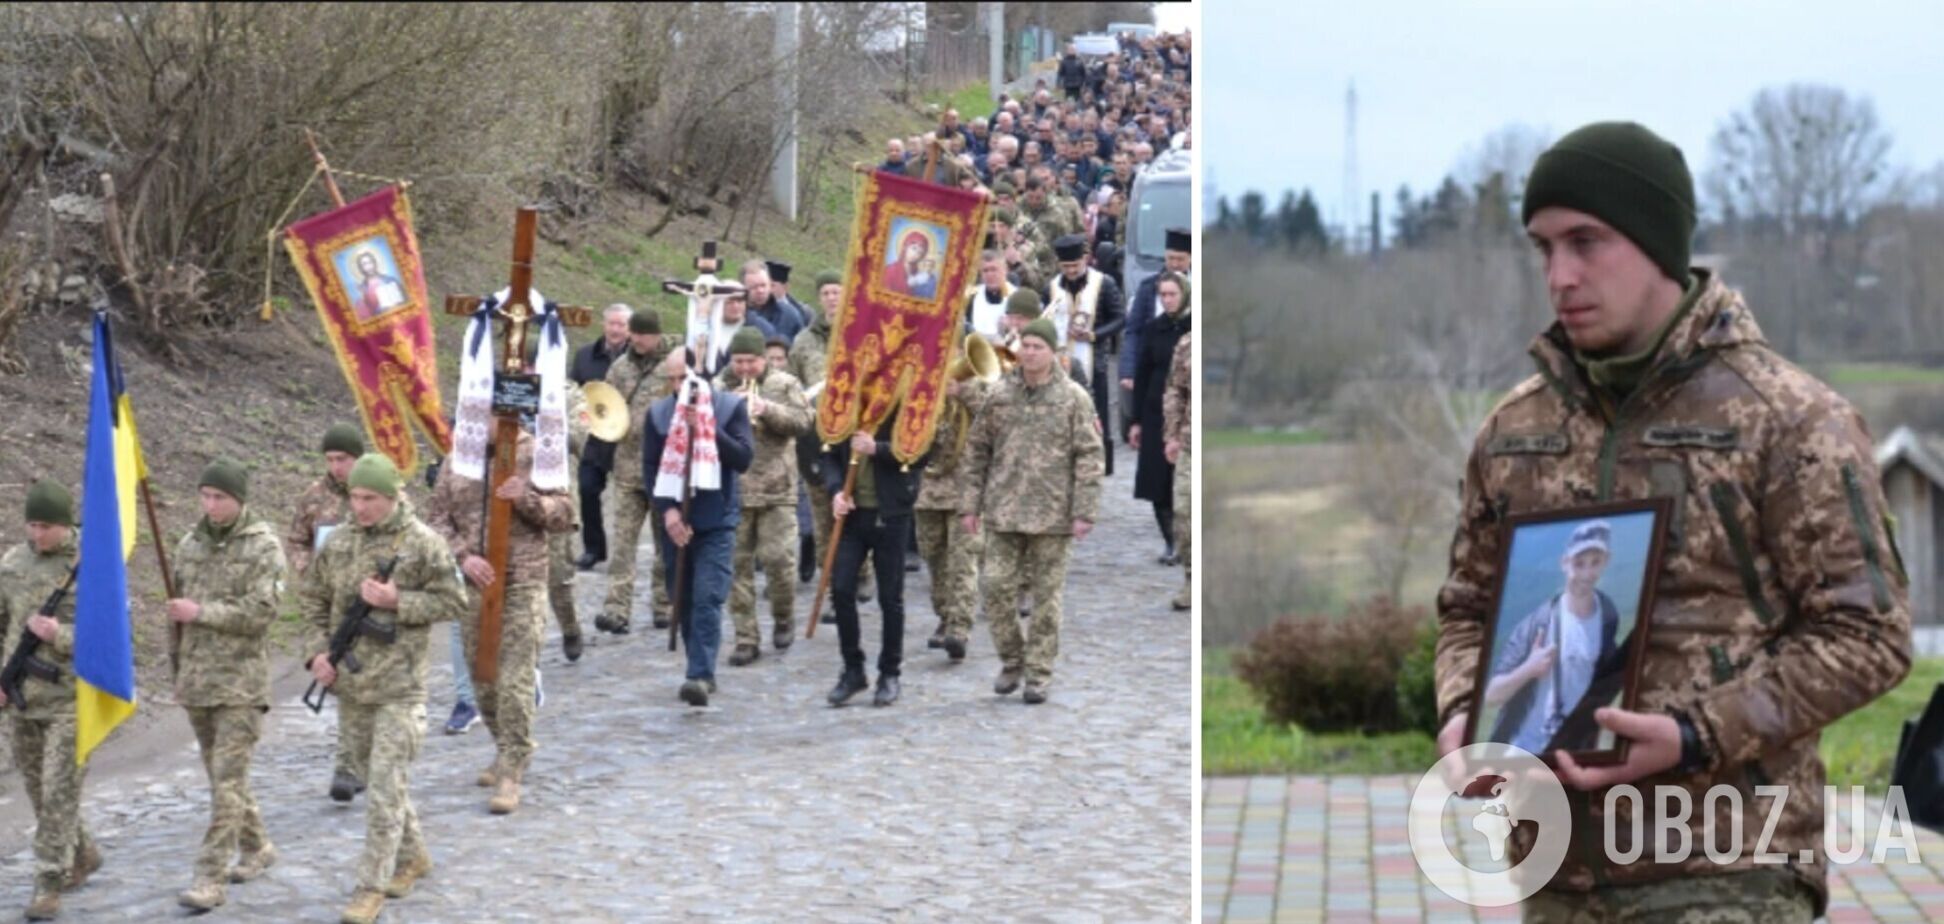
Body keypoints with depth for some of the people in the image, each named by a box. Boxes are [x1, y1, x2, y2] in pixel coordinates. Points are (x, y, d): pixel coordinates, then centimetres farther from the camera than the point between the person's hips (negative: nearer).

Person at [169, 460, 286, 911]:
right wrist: (179, 670, 21)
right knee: (222, 773, 15)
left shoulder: (263, 546, -9)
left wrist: (200, 612, -17)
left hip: (241, 680, -7)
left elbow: (260, 611, -17)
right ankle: (257, 847, 32)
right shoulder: (191, 544, 10)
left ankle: (210, 877, -11)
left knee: (227, 778, -9)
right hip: (196, 679, 7)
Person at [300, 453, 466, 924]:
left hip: (398, 685, -6)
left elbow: (452, 602, -6)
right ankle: (413, 855, 35)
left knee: (385, 784, -8)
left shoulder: (422, 543, -9)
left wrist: (397, 601, -18)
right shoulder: (337, 543, 5)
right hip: (349, 682, 6)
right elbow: (312, 599, 14)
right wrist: (317, 651, 0)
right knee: (379, 777, 17)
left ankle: (372, 886, -5)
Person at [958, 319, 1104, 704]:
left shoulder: (1073, 398, -1)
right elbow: (976, 451, 10)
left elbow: (1089, 456, -3)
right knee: (997, 587, -2)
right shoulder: (999, 395, 7)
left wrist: (1084, 511, -10)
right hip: (1004, 512, 2)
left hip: (1052, 513, -2)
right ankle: (1011, 660, 17)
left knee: (1046, 596, 3)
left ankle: (1039, 673, 12)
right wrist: (969, 504, 6)